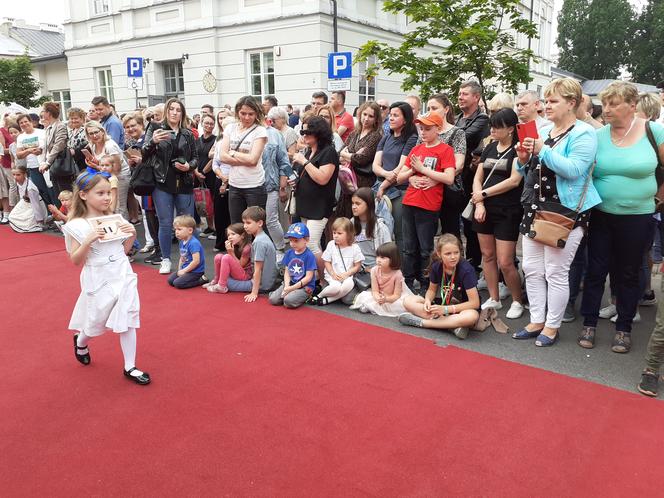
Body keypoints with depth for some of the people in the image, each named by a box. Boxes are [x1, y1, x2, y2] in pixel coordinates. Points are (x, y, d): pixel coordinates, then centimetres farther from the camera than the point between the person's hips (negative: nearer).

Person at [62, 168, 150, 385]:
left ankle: (130, 367, 15)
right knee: (96, 324, 13)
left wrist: (132, 234, -5)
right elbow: (75, 260, -11)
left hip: (123, 276, 3)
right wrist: (88, 241, -25)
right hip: (99, 281, -3)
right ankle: (80, 341, 49)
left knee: (127, 321, 3)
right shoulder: (76, 226, -10)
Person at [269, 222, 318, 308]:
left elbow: (308, 277, -13)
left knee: (289, 301, -30)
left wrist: (292, 288, -15)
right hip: (290, 283, 6)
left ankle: (305, 297, -1)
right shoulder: (289, 253, 7)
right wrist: (286, 286, -11)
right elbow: (287, 272, 8)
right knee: (273, 299, -14)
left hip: (305, 286, -6)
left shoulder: (309, 255, -12)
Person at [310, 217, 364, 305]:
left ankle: (327, 300, -24)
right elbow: (327, 262, 3)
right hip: (332, 275, 0)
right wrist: (333, 274, -12)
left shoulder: (354, 248, -4)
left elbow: (357, 266, 0)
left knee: (349, 284, -34)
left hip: (347, 276, 1)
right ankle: (319, 295, -5)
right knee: (335, 287, -33)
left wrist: (346, 274, -14)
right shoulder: (331, 245, -1)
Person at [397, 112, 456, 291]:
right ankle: (407, 284, 22)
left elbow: (449, 179, -17)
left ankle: (425, 288, 13)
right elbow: (399, 178, 14)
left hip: (429, 207, -5)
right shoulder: (416, 149, 13)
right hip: (409, 204, 5)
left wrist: (422, 168, -12)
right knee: (409, 249, 12)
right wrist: (412, 171, -6)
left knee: (426, 251, 2)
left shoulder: (445, 150, -3)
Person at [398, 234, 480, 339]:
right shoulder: (436, 267, -9)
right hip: (442, 305, 5)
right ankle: (453, 324, -25)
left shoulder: (466, 270, -22)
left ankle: (421, 322, -28)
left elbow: (475, 303, -23)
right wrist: (428, 301, -16)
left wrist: (446, 309, -27)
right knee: (408, 301, -14)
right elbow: (432, 289, 8)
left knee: (472, 316, -41)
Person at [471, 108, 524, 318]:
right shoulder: (489, 148, 11)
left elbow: (514, 180, -15)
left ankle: (517, 301, 16)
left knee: (505, 262, -5)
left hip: (508, 212, -6)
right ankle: (494, 299, 24)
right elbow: (477, 178, 9)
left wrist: (484, 194, -10)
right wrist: (479, 204, -5)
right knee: (487, 255, 10)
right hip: (485, 209, 6)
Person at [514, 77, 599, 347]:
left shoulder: (583, 133, -7)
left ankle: (552, 326, 15)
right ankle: (536, 321, 21)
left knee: (556, 272, 0)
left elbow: (574, 170, -21)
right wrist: (524, 159, -2)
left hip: (565, 212, -7)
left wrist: (543, 150, -24)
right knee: (532, 269, 9)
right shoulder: (544, 130, 14)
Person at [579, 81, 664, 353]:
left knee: (628, 274, 10)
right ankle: (589, 323, 21)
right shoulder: (597, 135, -2)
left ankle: (624, 328, 24)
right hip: (601, 216, 1)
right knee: (595, 270, 6)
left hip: (638, 217, -1)